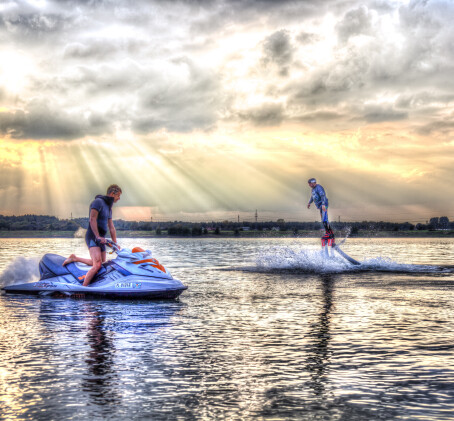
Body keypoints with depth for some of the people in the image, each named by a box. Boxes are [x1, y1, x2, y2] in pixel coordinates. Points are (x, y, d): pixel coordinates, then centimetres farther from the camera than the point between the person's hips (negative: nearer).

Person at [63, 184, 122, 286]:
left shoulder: (108, 207, 20)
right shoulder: (98, 201, -9)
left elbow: (111, 227, 22)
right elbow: (92, 219, -19)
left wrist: (115, 243, 19)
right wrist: (98, 237, -25)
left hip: (101, 239, 10)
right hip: (92, 237, -10)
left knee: (102, 264, 16)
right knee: (97, 265, -24)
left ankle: (74, 258, 25)